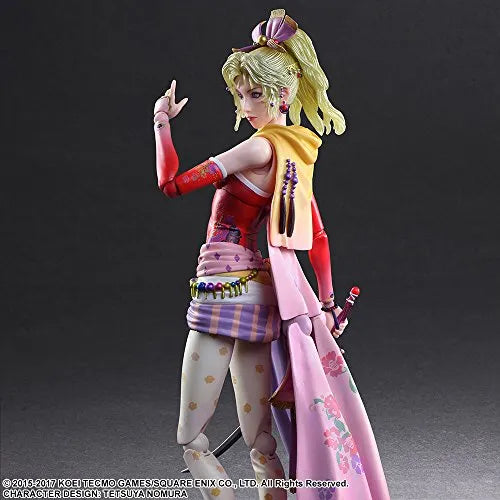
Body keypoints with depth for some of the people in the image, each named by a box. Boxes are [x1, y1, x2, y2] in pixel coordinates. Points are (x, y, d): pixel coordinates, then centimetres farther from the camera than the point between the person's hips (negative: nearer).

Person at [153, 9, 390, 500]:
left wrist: (162, 120, -1)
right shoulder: (295, 152, 12)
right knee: (260, 444, 11)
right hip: (259, 294, 9)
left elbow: (173, 182, -13)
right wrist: (327, 304, 23)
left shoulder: (260, 148, -13)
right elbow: (318, 237, 17)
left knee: (190, 438, -1)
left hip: (227, 291, -8)